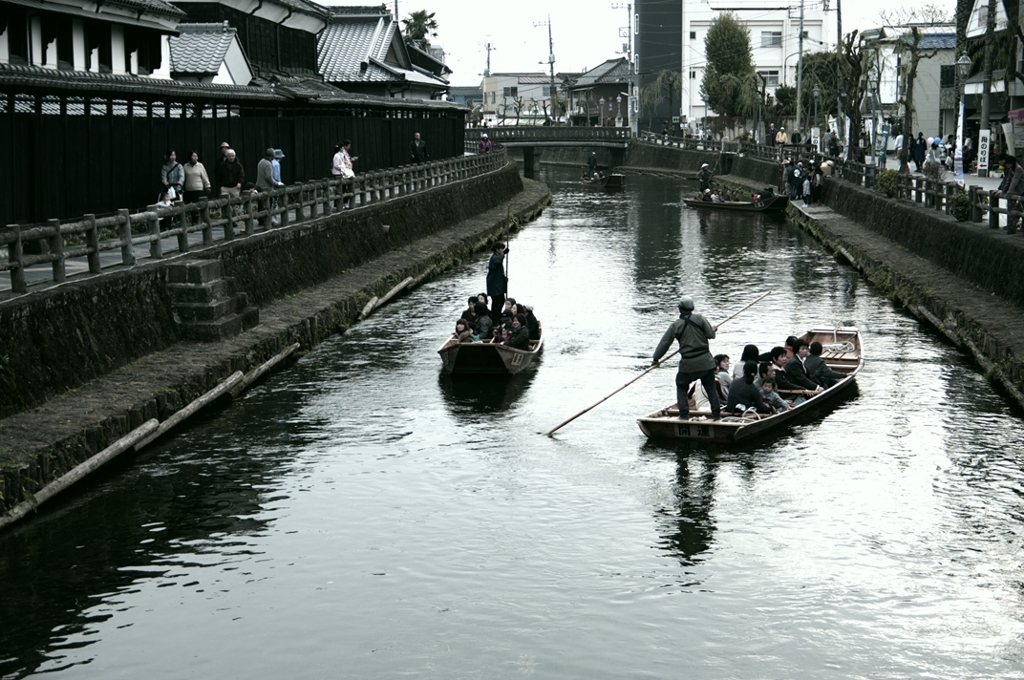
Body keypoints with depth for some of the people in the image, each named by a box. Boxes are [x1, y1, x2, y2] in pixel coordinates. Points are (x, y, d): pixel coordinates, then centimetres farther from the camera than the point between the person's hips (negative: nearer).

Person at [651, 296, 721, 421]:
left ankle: (684, 414, 9)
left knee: (681, 387, 16)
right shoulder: (700, 319, -4)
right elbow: (711, 334, -6)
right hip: (705, 362, 1)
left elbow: (665, 343, 1)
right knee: (711, 388, 12)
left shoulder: (676, 325, -4)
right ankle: (717, 414, 10)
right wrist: (712, 329, 19)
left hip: (688, 364, -1)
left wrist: (656, 358, 12)